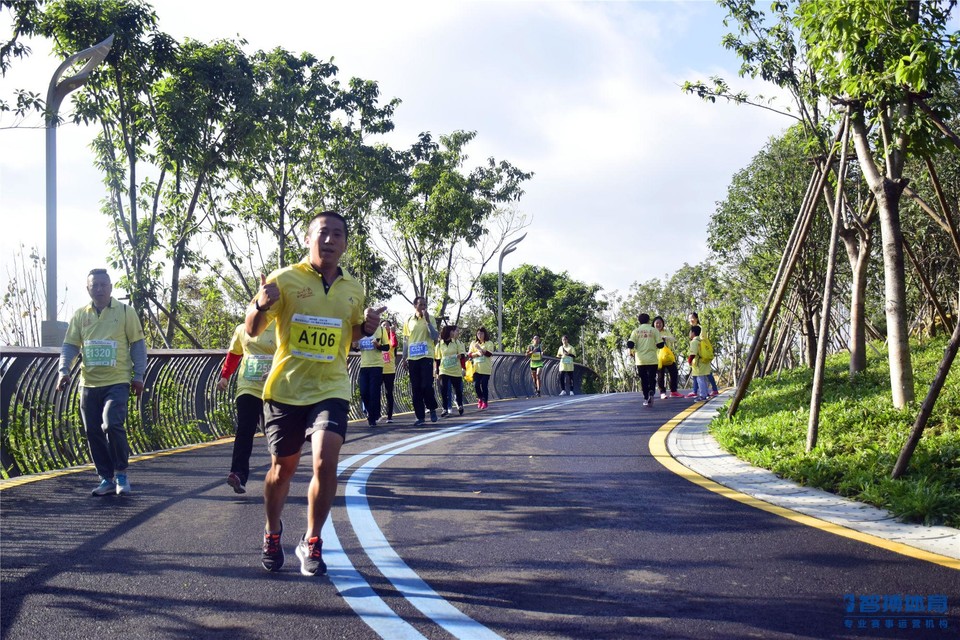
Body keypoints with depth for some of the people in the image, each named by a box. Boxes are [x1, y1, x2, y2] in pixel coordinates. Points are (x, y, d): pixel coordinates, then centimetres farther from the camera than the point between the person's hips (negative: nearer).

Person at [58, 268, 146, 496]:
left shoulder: (125, 312, -1)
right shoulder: (80, 315, 8)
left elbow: (137, 344, 1)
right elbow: (70, 345, 8)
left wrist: (139, 375, -3)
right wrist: (64, 370, -8)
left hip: (117, 382, -4)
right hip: (89, 384, 4)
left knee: (112, 425, -19)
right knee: (93, 432, 6)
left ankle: (121, 474, 0)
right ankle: (107, 479, 19)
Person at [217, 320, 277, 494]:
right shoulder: (242, 330, 11)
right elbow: (233, 354, 22)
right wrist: (225, 376, 15)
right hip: (247, 389, 2)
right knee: (244, 431, -13)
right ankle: (239, 475, -21)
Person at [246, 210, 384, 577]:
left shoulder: (353, 289, 5)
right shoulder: (285, 279, -6)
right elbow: (253, 331, -4)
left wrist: (367, 327, -3)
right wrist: (262, 305, -26)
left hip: (330, 390, 1)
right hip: (285, 388, -1)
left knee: (325, 463, -16)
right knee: (283, 468, 11)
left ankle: (311, 543, 5)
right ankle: (272, 534, 39)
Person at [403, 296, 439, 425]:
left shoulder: (429, 319, 2)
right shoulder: (408, 321, 9)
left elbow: (435, 336, -9)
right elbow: (406, 340, 13)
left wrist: (427, 321, -16)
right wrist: (405, 358, 9)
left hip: (426, 357, -3)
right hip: (412, 358, 3)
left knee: (427, 385, -11)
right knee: (415, 389, 2)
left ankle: (432, 408, 14)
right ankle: (420, 416, 8)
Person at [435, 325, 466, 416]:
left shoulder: (457, 343, 1)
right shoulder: (439, 344, 2)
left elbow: (463, 355, 0)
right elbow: (437, 359, 7)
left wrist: (460, 356, -23)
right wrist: (437, 372, 7)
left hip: (456, 371, 0)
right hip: (444, 371, 0)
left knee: (458, 389, 8)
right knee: (444, 390, -6)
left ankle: (460, 406, 30)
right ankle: (446, 409, 2)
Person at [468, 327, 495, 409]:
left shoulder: (489, 343, 1)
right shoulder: (473, 343, 11)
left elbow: (489, 354, -13)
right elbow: (469, 355, 3)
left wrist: (480, 349, -23)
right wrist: (477, 353, -15)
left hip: (486, 369, -3)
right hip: (476, 368, 3)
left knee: (484, 385, -5)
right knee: (476, 385, -3)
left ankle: (485, 401, 9)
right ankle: (480, 398, 23)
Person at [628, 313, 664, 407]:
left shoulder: (636, 331, 2)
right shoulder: (654, 330, 0)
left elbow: (630, 345, -6)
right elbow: (660, 345, -3)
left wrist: (633, 348, 16)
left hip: (640, 360, 1)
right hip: (652, 360, -1)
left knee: (644, 380, 11)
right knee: (652, 378, 3)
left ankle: (646, 398, 10)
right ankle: (651, 392, -23)